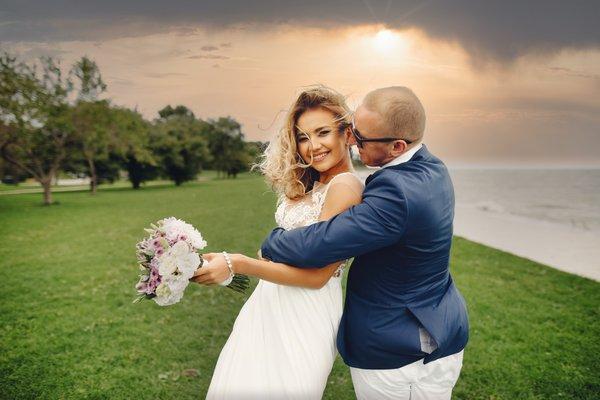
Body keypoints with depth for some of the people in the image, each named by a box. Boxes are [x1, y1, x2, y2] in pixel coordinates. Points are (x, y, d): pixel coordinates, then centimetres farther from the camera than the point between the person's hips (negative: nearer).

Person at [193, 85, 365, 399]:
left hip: (304, 317, -8)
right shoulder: (309, 185, 9)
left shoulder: (345, 186, -18)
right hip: (271, 304, 8)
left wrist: (237, 264, -25)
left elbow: (316, 275, -21)